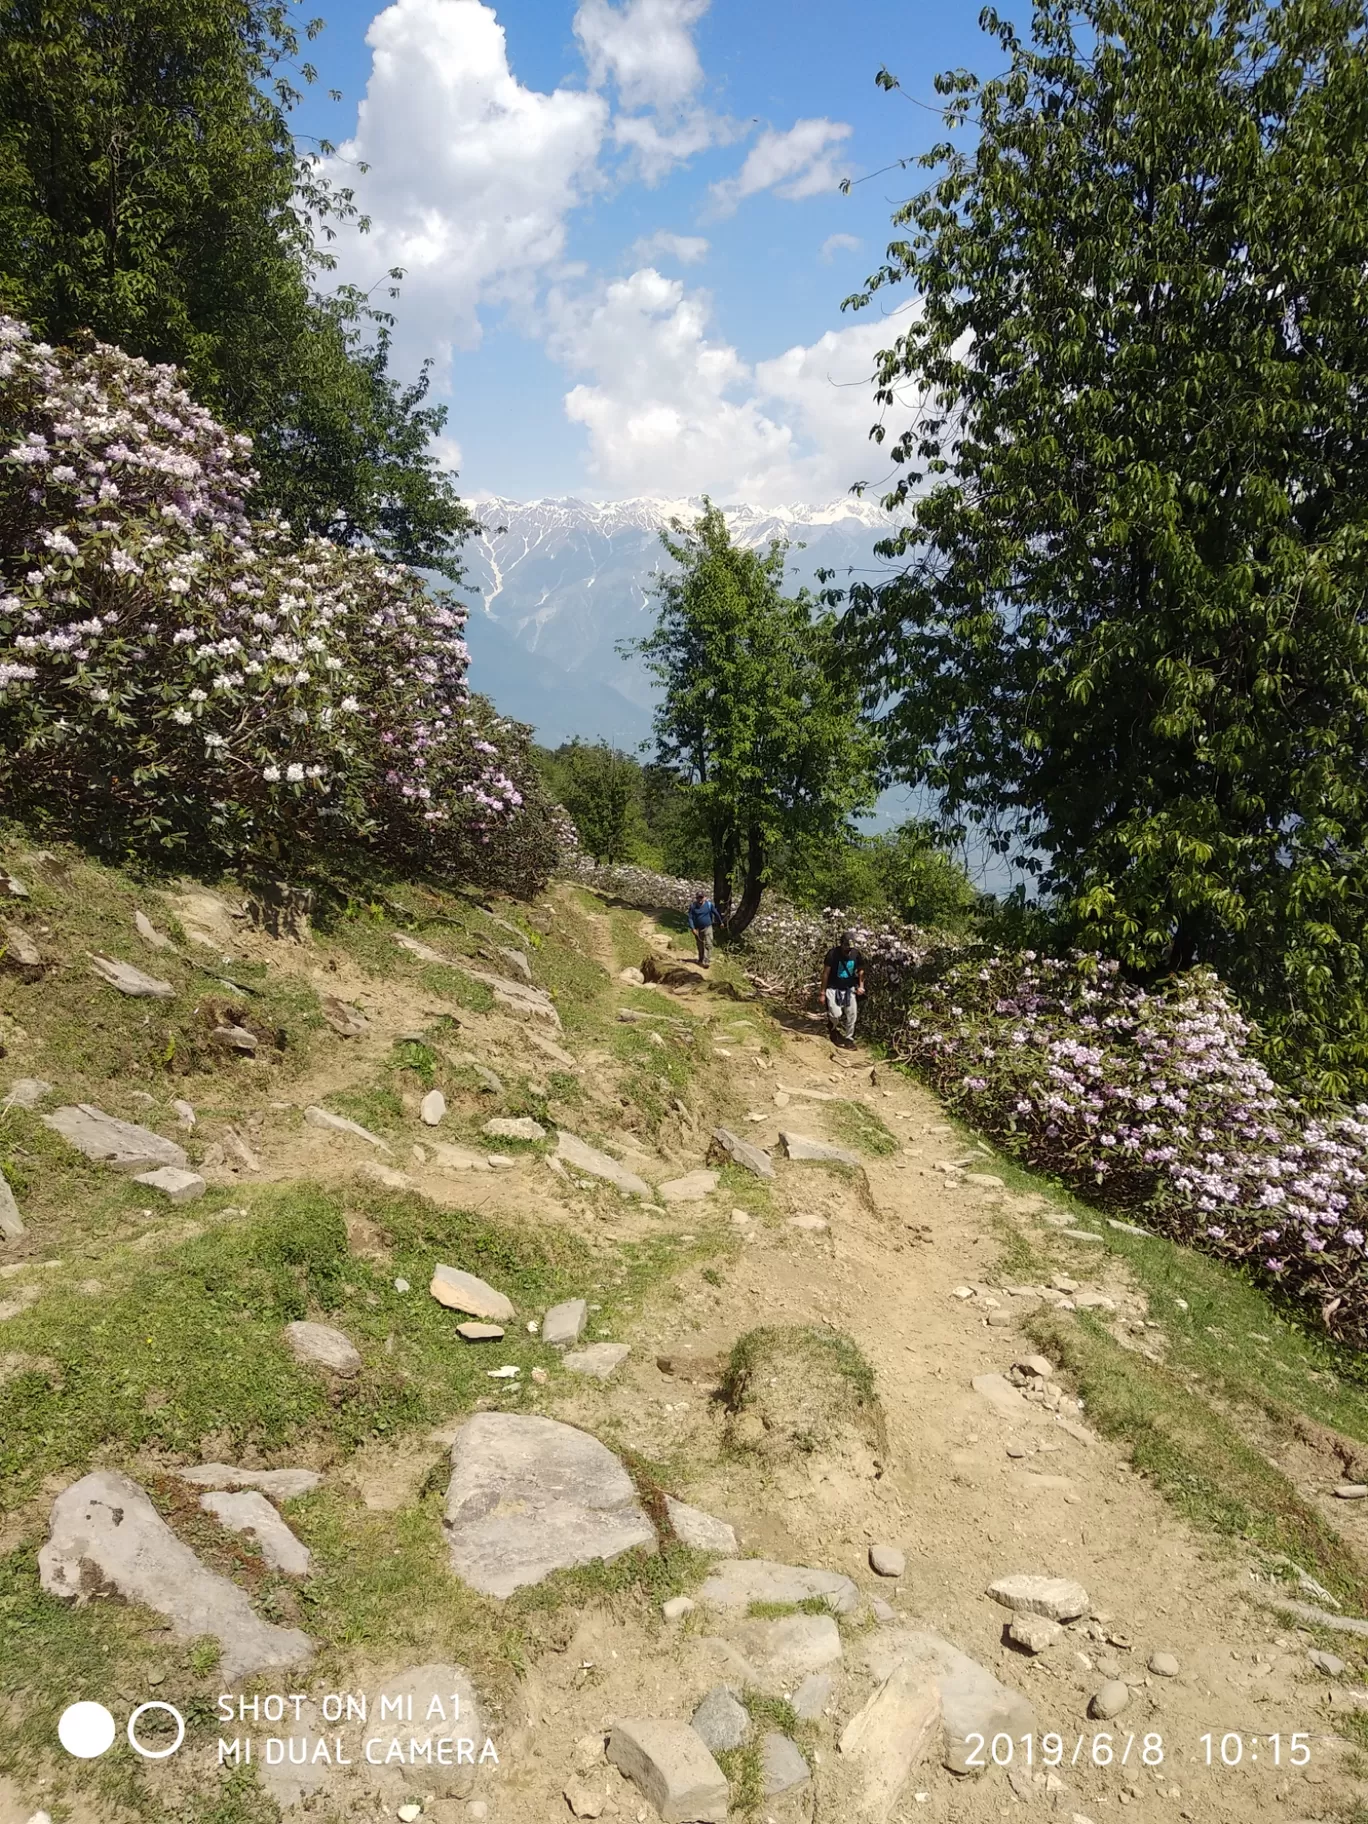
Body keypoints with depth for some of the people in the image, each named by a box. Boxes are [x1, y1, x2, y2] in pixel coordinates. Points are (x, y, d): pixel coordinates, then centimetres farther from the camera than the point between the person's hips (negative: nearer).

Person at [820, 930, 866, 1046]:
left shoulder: (856, 954, -7)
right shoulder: (833, 954, -18)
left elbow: (861, 970, 10)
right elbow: (825, 973, -11)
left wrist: (861, 986, -1)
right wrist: (823, 992, -9)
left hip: (849, 988, 4)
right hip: (833, 988, -3)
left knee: (851, 1014, -1)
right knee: (836, 1014, -14)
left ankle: (849, 1038, 17)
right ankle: (832, 1028, 19)